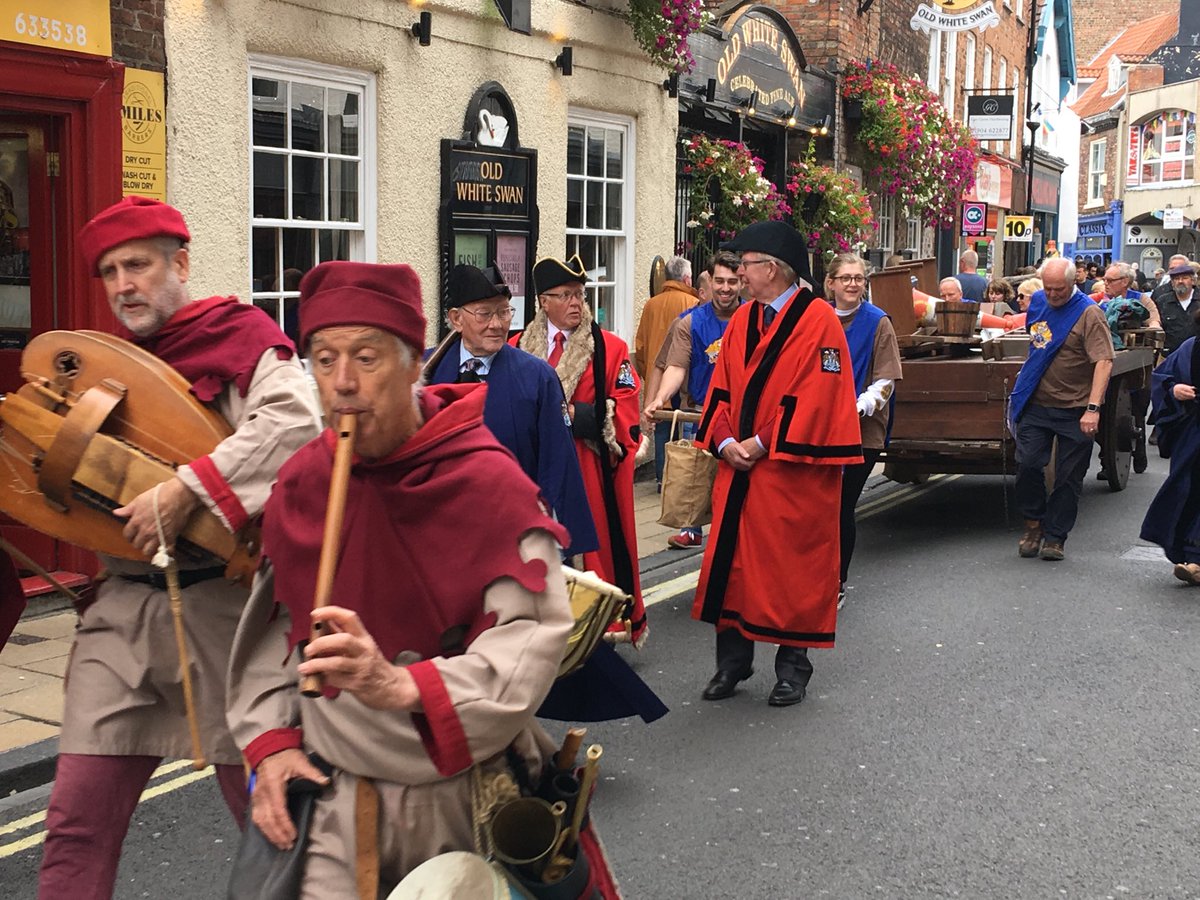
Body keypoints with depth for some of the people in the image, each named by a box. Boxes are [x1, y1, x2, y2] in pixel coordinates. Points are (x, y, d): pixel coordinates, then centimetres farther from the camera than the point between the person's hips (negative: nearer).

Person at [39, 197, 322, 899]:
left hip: (223, 605, -5)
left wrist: (185, 492, -27)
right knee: (77, 818, 3)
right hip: (124, 607, 6)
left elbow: (293, 420, -24)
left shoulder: (237, 331, -5)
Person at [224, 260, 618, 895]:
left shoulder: (488, 481, -17)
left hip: (466, 799, -3)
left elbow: (532, 635, -25)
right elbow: (273, 622, 10)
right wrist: (271, 741, 0)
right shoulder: (299, 482, 0)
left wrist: (402, 686, -36)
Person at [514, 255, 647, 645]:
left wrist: (575, 415, -14)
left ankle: (609, 625, 15)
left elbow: (624, 412, -5)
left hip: (593, 468, -2)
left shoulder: (610, 348, 1)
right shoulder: (518, 348, 7)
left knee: (599, 544, 1)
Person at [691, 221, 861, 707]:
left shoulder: (819, 320, -10)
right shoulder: (741, 321, 11)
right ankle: (732, 661, 20)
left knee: (792, 567, 3)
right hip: (739, 467, 6)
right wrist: (726, 442, -5)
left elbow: (818, 396, -16)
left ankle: (792, 667, 17)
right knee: (730, 562, 8)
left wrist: (764, 444, -16)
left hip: (793, 472, -6)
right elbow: (721, 388, 11)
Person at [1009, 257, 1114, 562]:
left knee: (1068, 476, 2)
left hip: (1074, 410, -5)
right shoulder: (1038, 301, 7)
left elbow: (1104, 363, -20)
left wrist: (1093, 408, -28)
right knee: (1027, 464, -2)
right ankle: (1034, 524, 17)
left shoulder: (1089, 314, -13)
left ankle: (1055, 537, 12)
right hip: (1036, 403, 5)